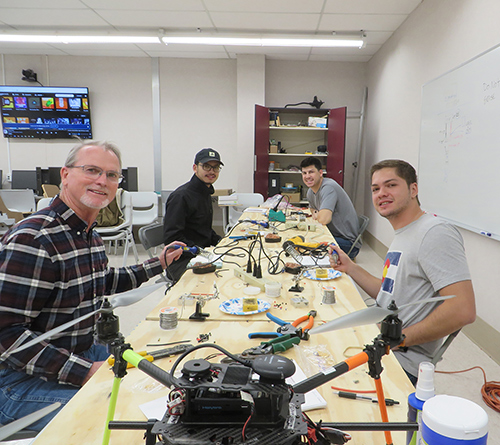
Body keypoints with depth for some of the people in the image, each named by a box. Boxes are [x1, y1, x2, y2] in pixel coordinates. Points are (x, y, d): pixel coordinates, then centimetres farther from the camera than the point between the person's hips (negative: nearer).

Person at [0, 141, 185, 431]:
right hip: (23, 379, -8)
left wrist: (159, 264, 24)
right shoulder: (33, 239, -24)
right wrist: (84, 371, -28)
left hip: (84, 354, 9)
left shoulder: (91, 235, 5)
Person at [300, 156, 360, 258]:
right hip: (332, 236, 9)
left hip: (348, 243, -9)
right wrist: (315, 213, 4)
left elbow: (323, 219, -34)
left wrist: (317, 215, -9)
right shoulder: (310, 192, 7)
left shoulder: (328, 187, -22)